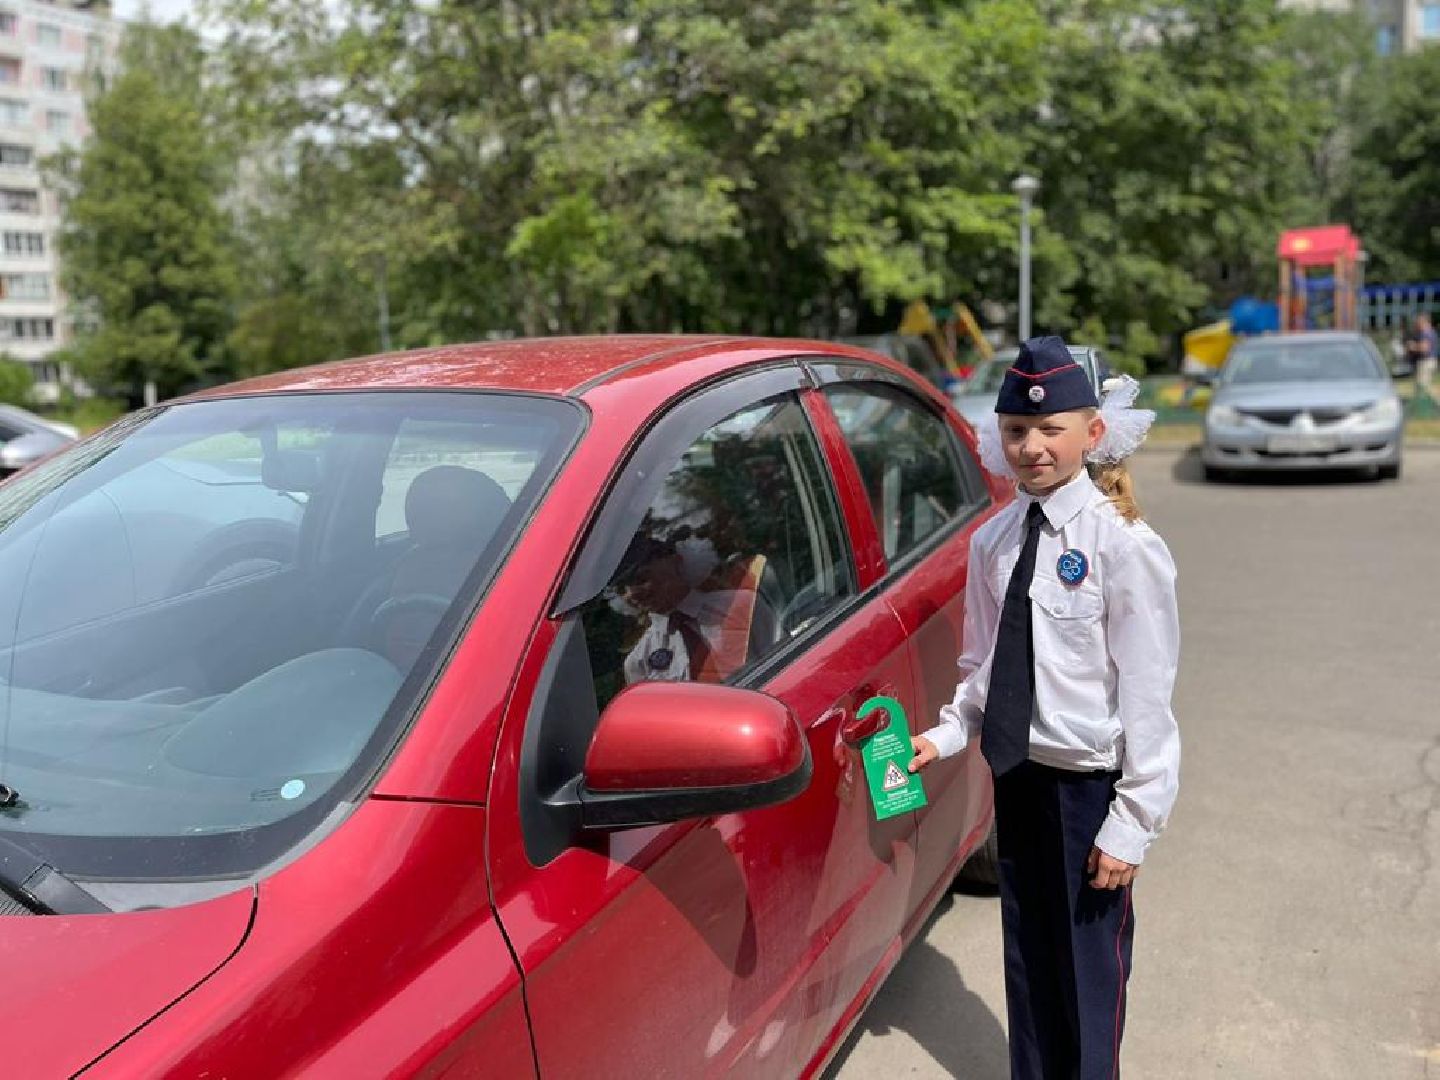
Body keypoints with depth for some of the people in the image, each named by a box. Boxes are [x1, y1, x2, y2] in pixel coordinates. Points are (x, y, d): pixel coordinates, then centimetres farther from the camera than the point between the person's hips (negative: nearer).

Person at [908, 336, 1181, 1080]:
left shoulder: (1124, 546, -17)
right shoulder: (993, 541, 1)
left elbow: (1145, 694, -15)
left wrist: (1131, 824, -14)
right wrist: (945, 736, -3)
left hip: (1089, 783, -6)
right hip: (1015, 774, 6)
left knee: (1089, 967, 9)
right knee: (1026, 956, 20)